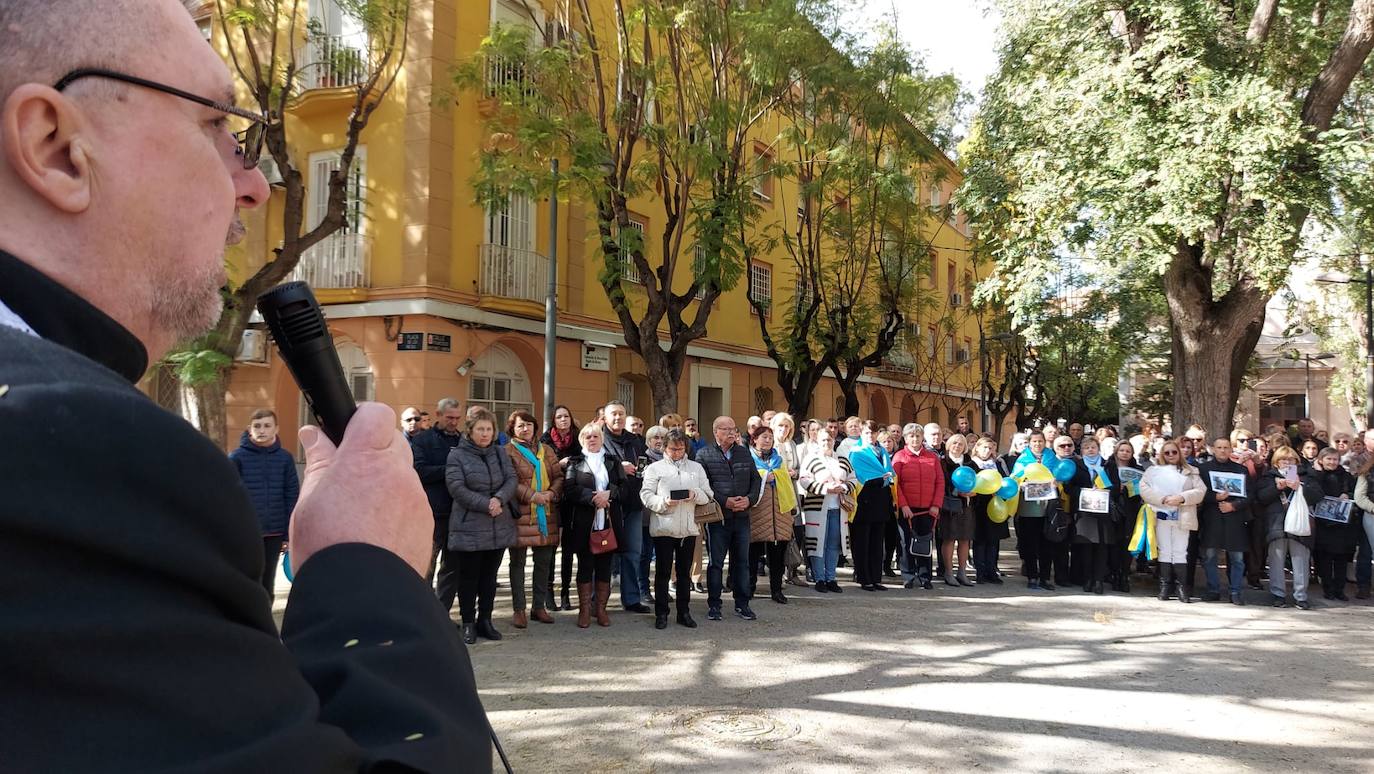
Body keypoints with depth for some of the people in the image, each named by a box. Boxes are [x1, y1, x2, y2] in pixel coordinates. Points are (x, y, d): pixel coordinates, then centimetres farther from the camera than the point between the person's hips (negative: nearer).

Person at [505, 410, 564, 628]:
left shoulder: (546, 450, 14)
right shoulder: (508, 452, -3)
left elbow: (559, 476, 10)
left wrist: (551, 493, -9)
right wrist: (532, 496, -19)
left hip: (546, 514, 5)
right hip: (521, 514, -5)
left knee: (544, 561, 9)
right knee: (518, 562, 3)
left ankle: (539, 606, 21)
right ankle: (519, 609, 11)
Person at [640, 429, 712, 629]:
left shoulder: (696, 468, 13)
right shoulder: (655, 468, 4)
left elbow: (708, 495, 10)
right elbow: (646, 495, -3)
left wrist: (695, 495, -11)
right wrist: (663, 502, -20)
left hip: (689, 528, 3)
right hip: (663, 527, -3)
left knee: (685, 572, 11)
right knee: (662, 571, 4)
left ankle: (684, 612, 20)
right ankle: (661, 614, 12)